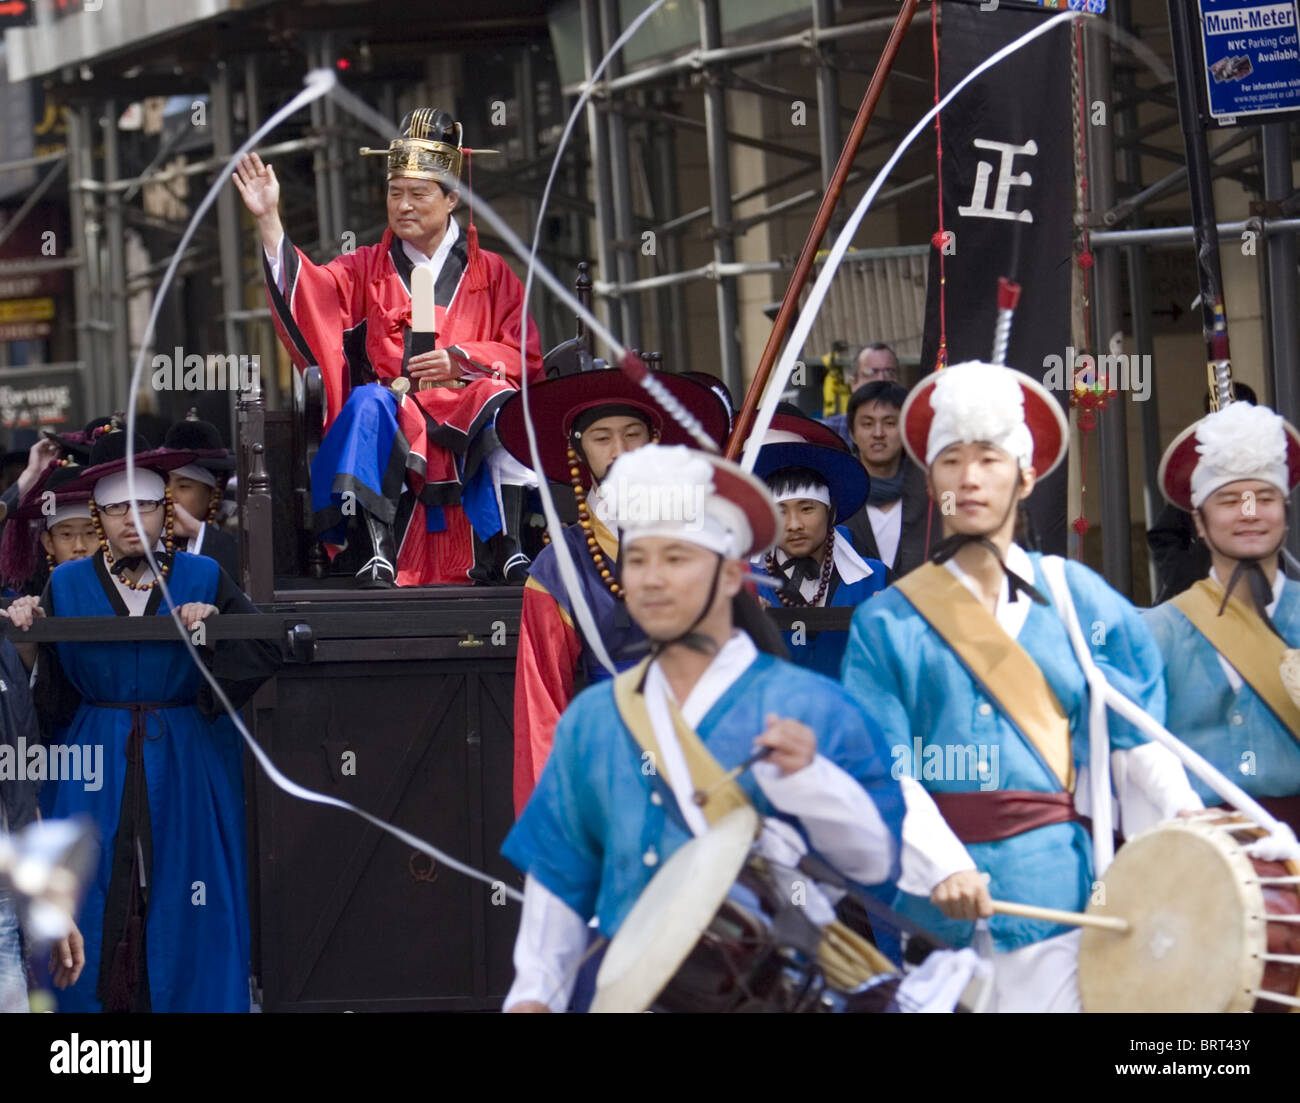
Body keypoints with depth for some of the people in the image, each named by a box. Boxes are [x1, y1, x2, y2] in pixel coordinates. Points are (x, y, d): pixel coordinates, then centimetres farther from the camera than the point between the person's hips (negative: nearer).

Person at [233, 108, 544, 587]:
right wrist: (268, 220, -10)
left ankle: (509, 544, -35)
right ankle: (381, 548, -39)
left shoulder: (490, 273, 16)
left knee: (503, 401, -33)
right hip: (394, 417, 1)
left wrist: (460, 360, -9)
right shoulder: (368, 269, 19)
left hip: (470, 420, 0)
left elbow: (525, 355, 8)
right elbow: (306, 292, 1)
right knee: (369, 400, -34)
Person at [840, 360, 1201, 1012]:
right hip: (926, 894, 0)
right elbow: (882, 767, -5)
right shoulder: (889, 622, 4)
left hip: (1053, 890, 0)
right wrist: (941, 866, -19)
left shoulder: (1080, 601, 10)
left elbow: (1137, 738, 12)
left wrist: (1186, 819, -4)